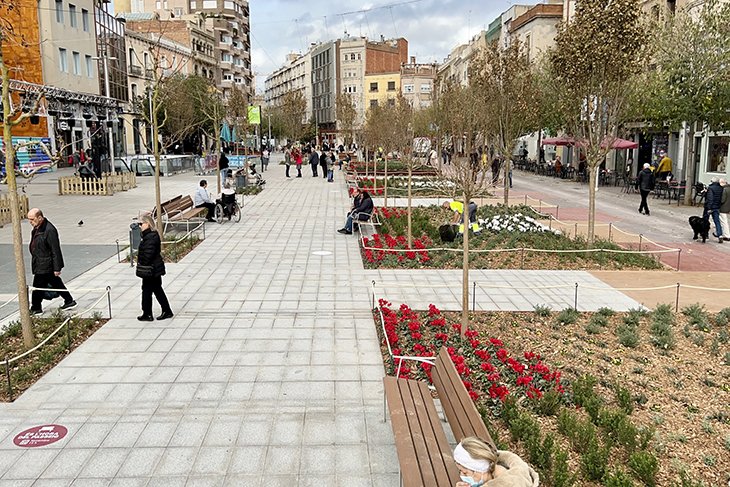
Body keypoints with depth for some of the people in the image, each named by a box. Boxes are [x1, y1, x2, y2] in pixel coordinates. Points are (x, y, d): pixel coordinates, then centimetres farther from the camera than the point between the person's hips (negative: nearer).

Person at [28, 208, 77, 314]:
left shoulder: (49, 230, -23)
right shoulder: (37, 228, 9)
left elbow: (55, 251, -22)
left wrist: (57, 268, -20)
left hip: (44, 266, -10)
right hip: (40, 264, 10)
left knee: (38, 287, 1)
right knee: (56, 283, 15)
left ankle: (35, 308, 15)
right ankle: (69, 301, 23)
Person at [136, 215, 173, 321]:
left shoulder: (150, 237, -22)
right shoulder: (153, 234, 10)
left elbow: (148, 254, -25)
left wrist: (142, 265, -14)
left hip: (150, 270, -10)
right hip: (156, 269, 10)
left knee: (147, 290, 3)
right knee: (157, 289, 16)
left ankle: (147, 314, 14)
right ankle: (167, 311, 21)